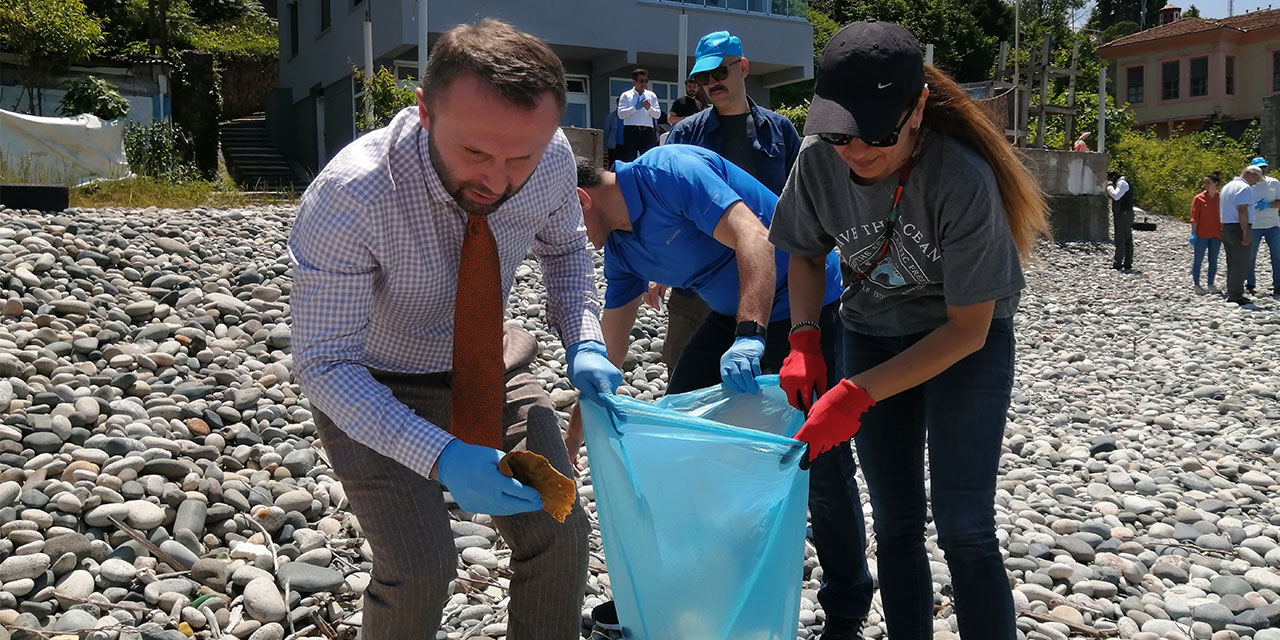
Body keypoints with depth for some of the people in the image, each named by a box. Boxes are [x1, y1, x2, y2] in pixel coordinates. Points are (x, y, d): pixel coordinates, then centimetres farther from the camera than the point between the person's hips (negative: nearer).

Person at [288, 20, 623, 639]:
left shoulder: (553, 161, -20)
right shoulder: (349, 197, -34)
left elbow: (565, 250, 3)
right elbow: (323, 362, -28)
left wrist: (585, 343, -14)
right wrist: (441, 458, -40)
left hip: (490, 367, 4)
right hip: (372, 387, -4)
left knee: (559, 533, 0)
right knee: (419, 568, -17)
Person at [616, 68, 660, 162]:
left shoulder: (651, 95, 16)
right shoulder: (626, 95, 8)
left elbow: (658, 114, 7)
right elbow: (621, 114, -4)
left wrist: (649, 108, -12)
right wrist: (635, 108, -13)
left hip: (648, 133, 2)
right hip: (631, 132, -2)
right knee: (628, 161, -2)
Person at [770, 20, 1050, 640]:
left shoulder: (964, 178, -31)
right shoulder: (819, 158, -18)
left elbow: (968, 328, -23)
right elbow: (806, 256, 1)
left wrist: (858, 395, -30)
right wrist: (804, 343, -16)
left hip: (966, 343, -3)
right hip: (872, 334, 4)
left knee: (962, 525, -8)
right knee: (895, 523, 9)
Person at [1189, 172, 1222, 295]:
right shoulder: (1199, 198, -4)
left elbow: (1224, 216, 11)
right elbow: (1194, 217, -5)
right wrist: (1193, 233, -12)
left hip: (1216, 235, 3)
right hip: (1201, 235, -3)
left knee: (1213, 260, 9)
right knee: (1198, 260, 0)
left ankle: (1211, 285, 17)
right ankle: (1196, 285, 5)